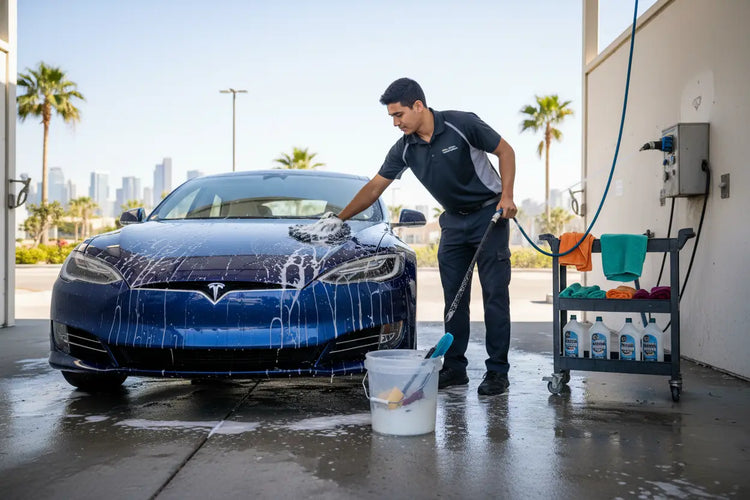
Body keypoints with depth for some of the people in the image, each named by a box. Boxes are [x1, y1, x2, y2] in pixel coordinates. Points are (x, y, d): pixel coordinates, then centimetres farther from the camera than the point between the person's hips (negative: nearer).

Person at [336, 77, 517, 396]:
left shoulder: (461, 124, -18)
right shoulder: (404, 149, -3)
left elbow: (505, 150, -8)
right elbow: (375, 187, 2)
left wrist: (506, 196, -18)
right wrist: (340, 219, 1)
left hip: (489, 214, -5)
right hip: (454, 221, 5)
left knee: (495, 294, -6)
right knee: (454, 297, 5)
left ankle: (497, 372, 0)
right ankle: (454, 368, 13)